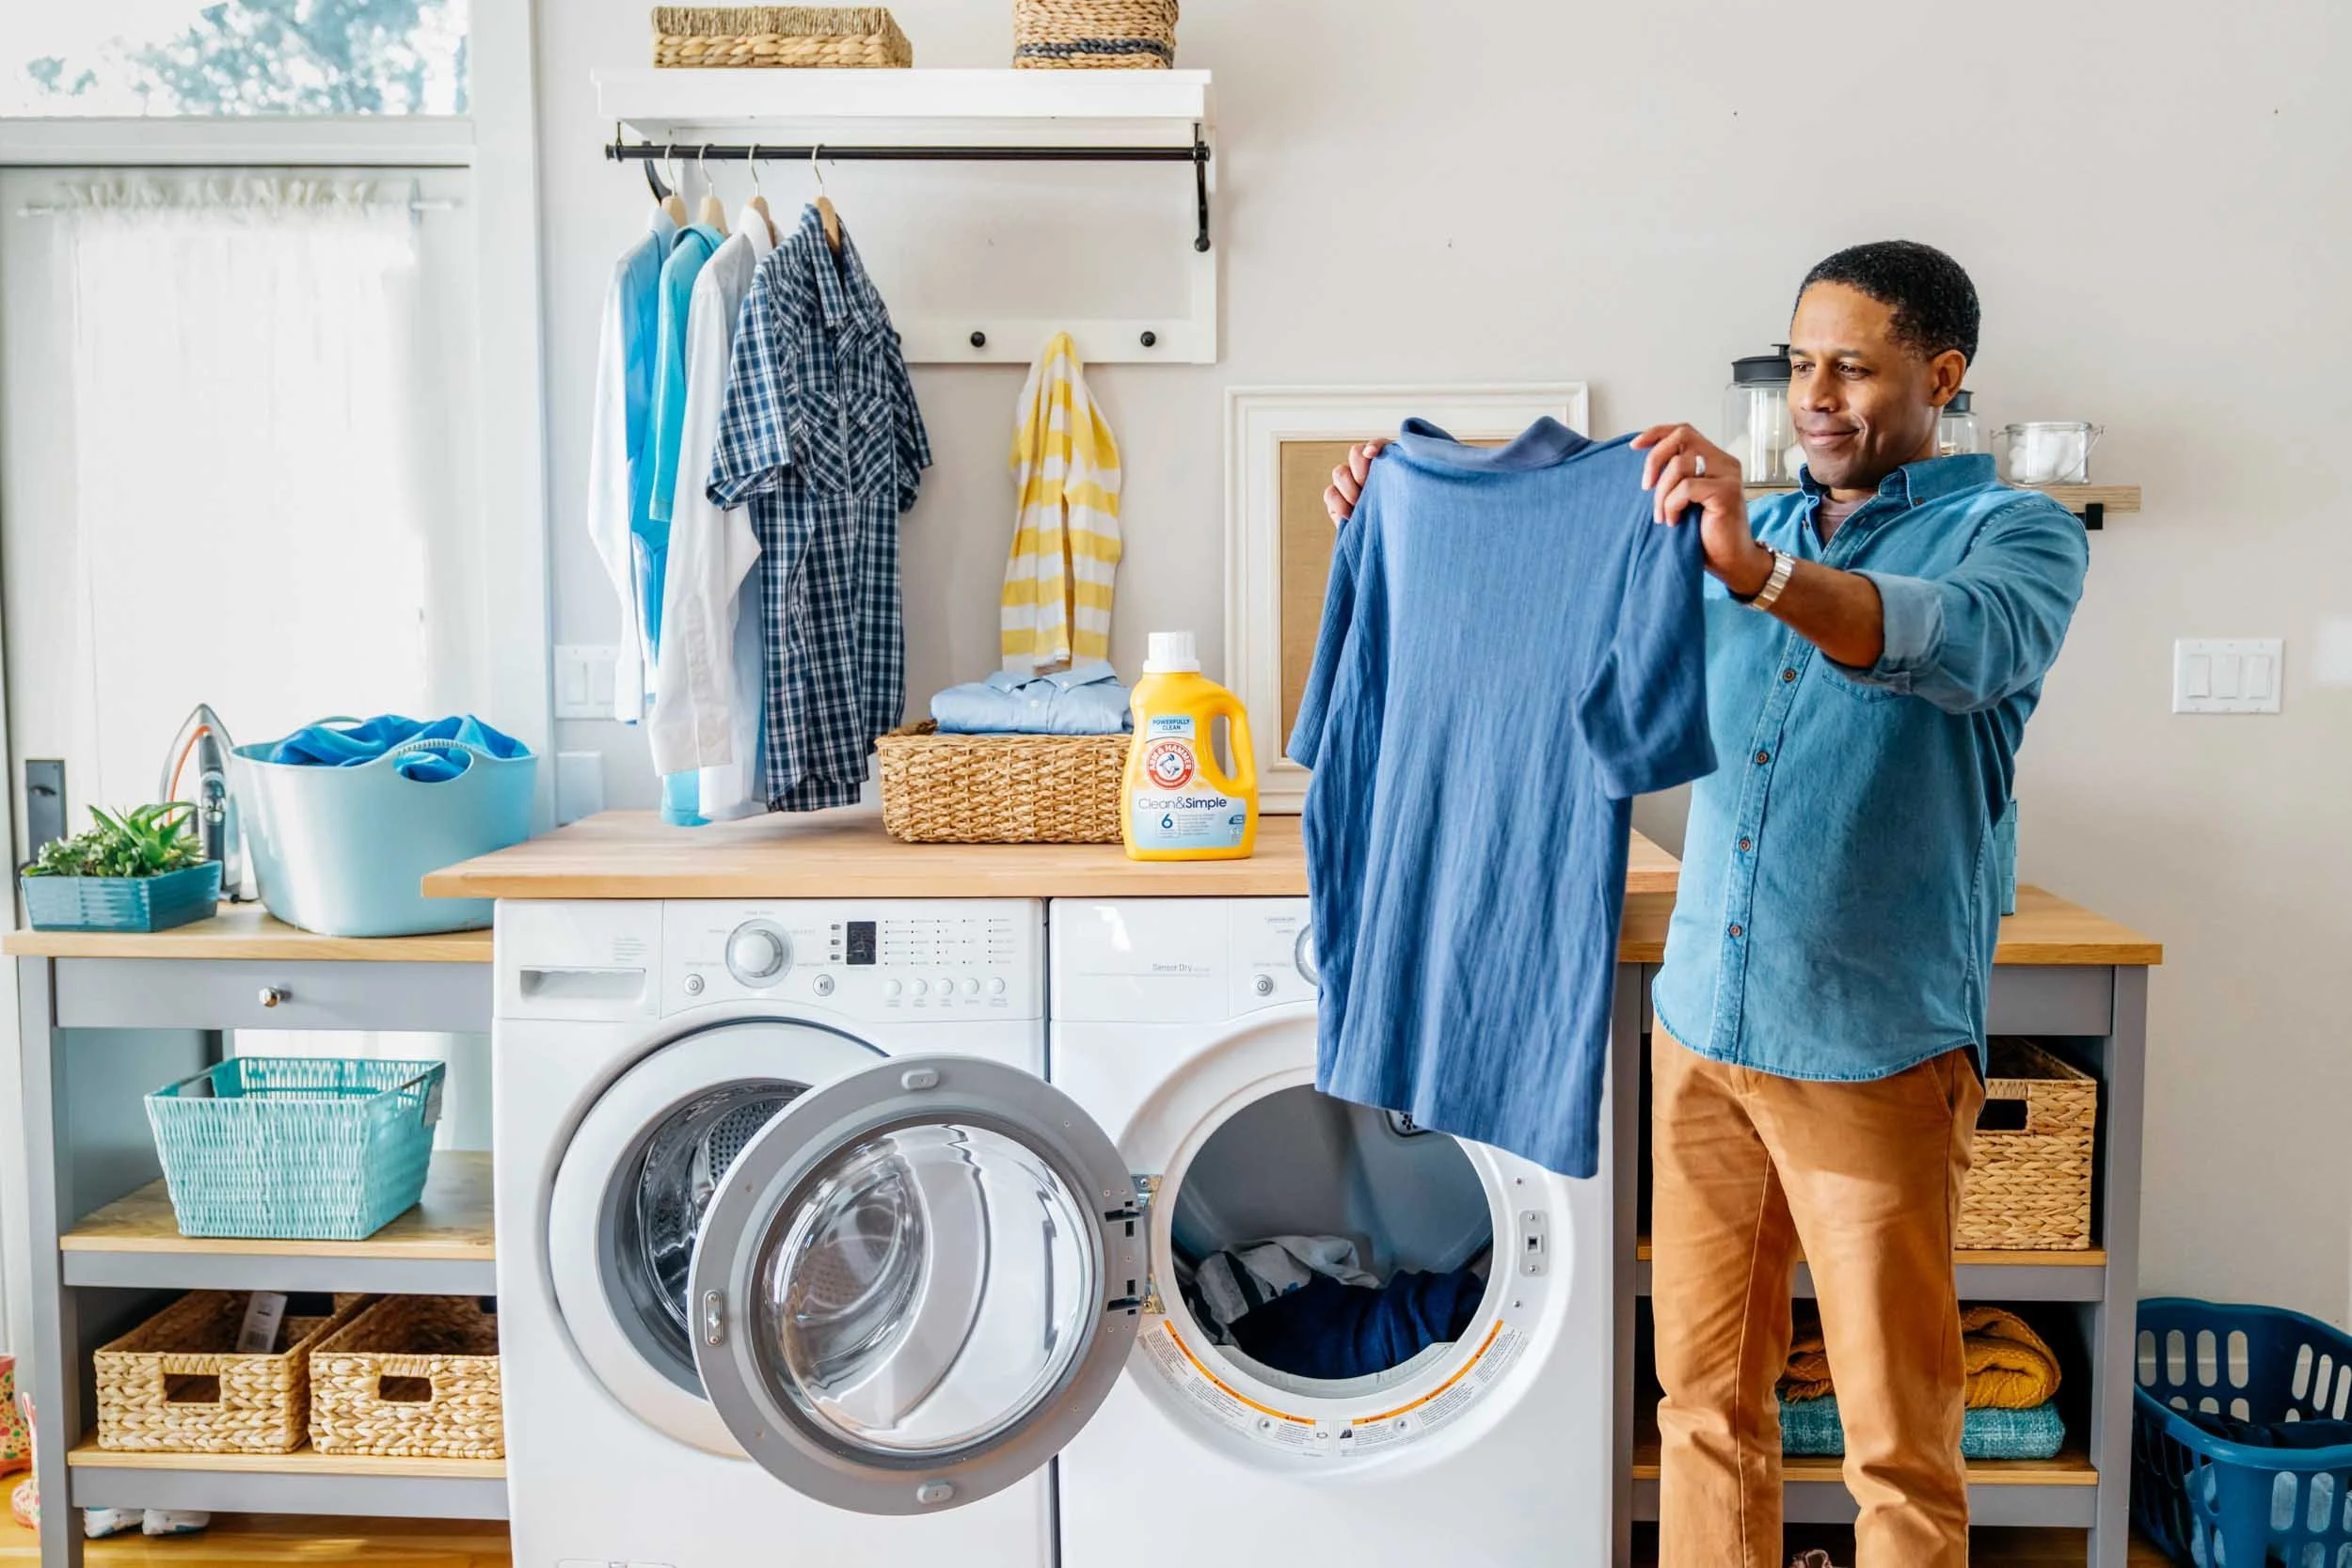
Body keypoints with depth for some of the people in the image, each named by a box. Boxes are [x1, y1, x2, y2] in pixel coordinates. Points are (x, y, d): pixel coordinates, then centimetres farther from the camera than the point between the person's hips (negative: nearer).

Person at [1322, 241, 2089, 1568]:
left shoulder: (2016, 533, -3)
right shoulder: (1745, 536, 13)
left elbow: (1971, 644, -26)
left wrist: (1755, 568, -43)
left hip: (1875, 1051, -4)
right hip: (1700, 1025, 5)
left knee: (1900, 1438, 7)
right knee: (1707, 1397, 14)